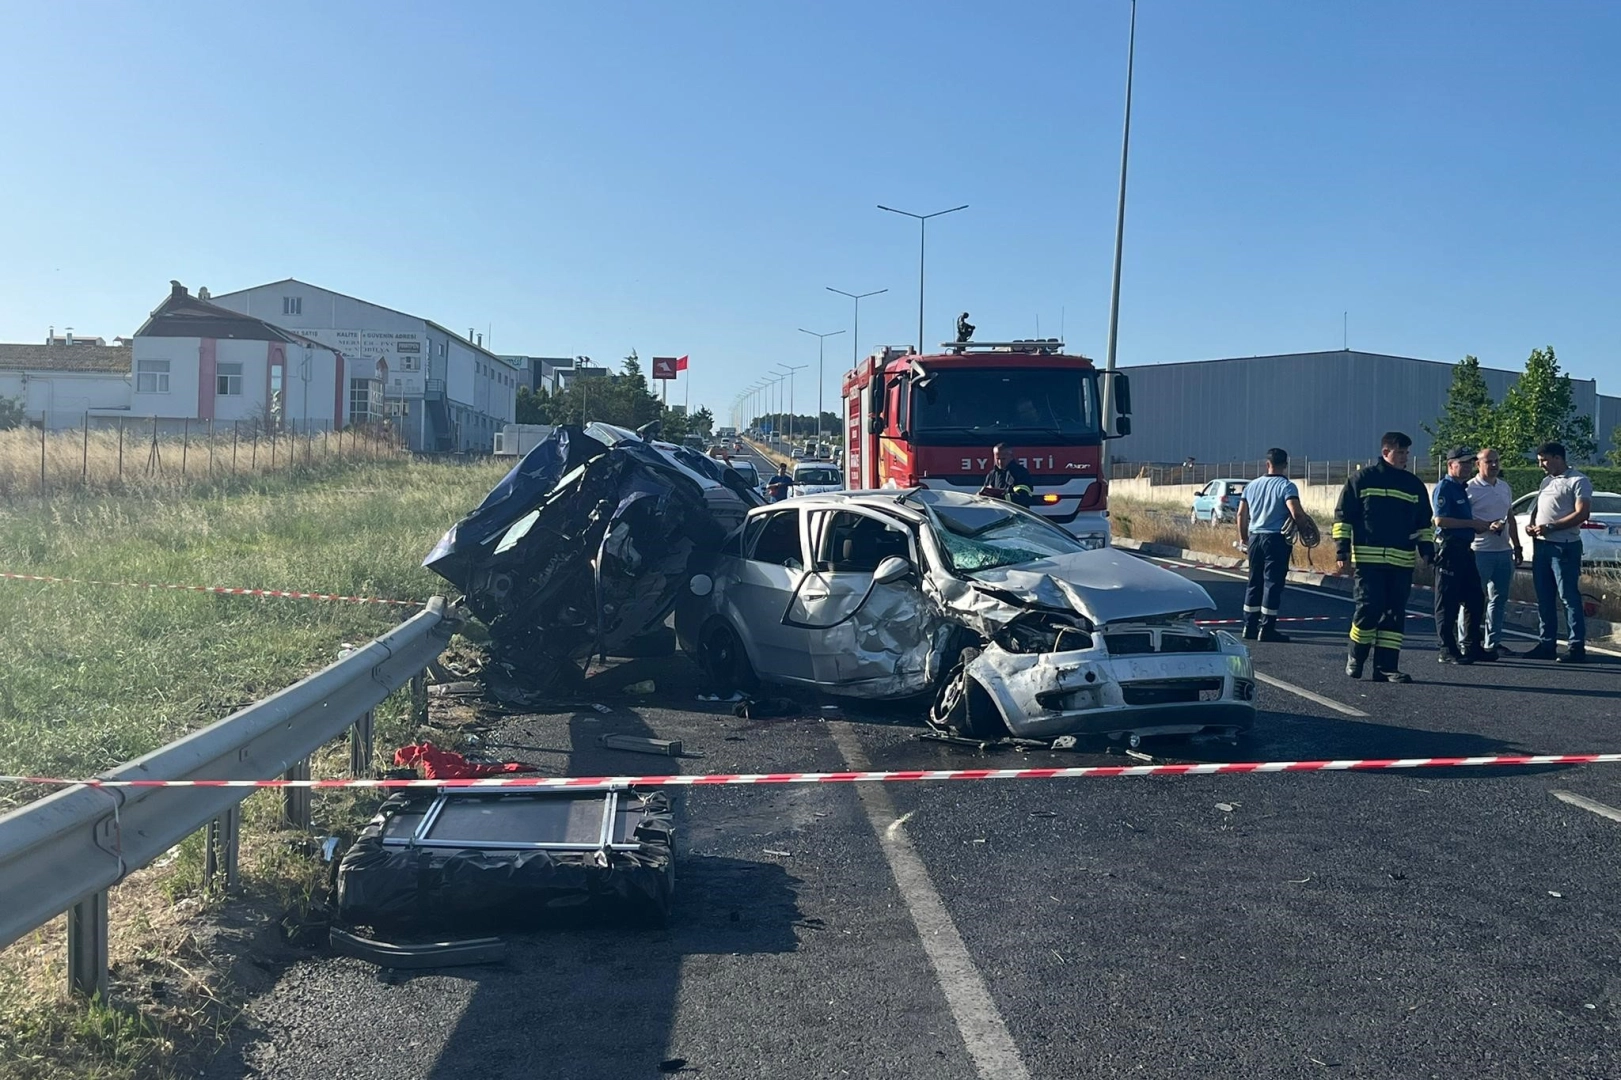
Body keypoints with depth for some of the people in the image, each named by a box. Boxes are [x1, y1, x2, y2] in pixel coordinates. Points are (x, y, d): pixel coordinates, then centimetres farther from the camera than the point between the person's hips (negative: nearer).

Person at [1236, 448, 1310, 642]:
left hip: (1255, 538, 5)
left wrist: (1243, 538, 20)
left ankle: (1250, 627, 14)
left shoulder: (1252, 485, 9)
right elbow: (1296, 513, -20)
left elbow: (1241, 514, 11)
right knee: (1273, 583, -2)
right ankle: (1266, 629, -2)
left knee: (1254, 583, 13)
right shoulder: (1286, 486, -8)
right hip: (1277, 539, -5)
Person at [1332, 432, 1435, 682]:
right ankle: (1356, 659, 11)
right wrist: (1342, 553, -5)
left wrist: (1427, 552, 8)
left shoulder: (1414, 485, 15)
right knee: (1369, 608, -9)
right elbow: (1343, 517, 1)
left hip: (1402, 562, 4)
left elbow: (1424, 525, 21)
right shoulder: (1362, 479, 2)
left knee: (1395, 614, 3)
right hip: (1368, 559, -4)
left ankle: (1385, 666, 8)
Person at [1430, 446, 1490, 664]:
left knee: (1474, 599, 11)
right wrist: (1472, 523, -17)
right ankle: (1448, 651, 0)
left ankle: (1471, 646, 20)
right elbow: (1440, 520, -20)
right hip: (1449, 548, -9)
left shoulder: (1462, 488, 19)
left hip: (1465, 548, 9)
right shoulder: (1444, 488, -9)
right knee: (1448, 603, -4)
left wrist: (1481, 526, 10)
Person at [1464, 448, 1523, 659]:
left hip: (1504, 551, 8)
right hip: (1480, 552, -8)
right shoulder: (1471, 488, -8)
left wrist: (1517, 547, 19)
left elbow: (1510, 519, 22)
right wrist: (1487, 527, -23)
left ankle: (1492, 642, 19)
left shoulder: (1505, 487, 15)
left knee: (1499, 599, 11)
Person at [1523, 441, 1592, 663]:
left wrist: (1550, 527, -20)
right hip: (1541, 545, 8)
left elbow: (1582, 513, -16)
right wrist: (1531, 525, 6)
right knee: (1544, 599, 10)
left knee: (1569, 597, -7)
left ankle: (1577, 647, -3)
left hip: (1564, 547, -8)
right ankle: (1546, 644, 17)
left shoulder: (1578, 481, -7)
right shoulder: (1546, 481, 19)